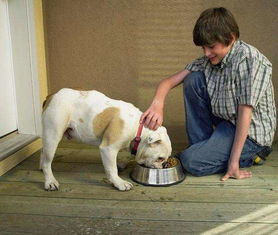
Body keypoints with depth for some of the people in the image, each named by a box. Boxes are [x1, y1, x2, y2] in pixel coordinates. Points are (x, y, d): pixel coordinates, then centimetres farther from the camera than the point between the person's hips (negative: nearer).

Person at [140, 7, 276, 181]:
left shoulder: (248, 59, -23)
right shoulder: (209, 61, -2)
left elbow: (245, 111, -25)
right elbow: (169, 82, -5)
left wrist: (233, 162, -25)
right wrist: (157, 104, -29)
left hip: (251, 132, -7)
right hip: (225, 121, 7)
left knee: (192, 161, -20)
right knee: (193, 80, -9)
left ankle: (249, 155, 3)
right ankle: (203, 146, 0)